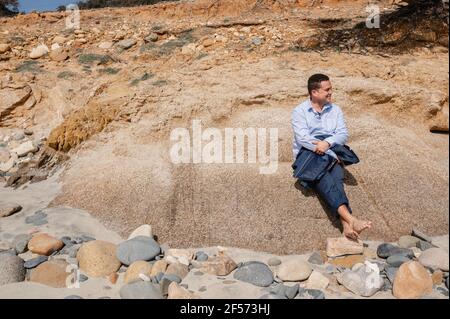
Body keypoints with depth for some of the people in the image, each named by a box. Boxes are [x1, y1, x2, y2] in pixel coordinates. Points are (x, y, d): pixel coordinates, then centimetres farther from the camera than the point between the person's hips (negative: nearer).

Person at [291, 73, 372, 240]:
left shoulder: (335, 109, 18)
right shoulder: (299, 111, 4)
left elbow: (343, 134, 6)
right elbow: (302, 138, -10)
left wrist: (327, 142, -17)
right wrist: (331, 154, -14)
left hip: (332, 154, 3)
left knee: (336, 179, -31)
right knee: (325, 180, -34)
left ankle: (346, 223, -50)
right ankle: (350, 218, -54)